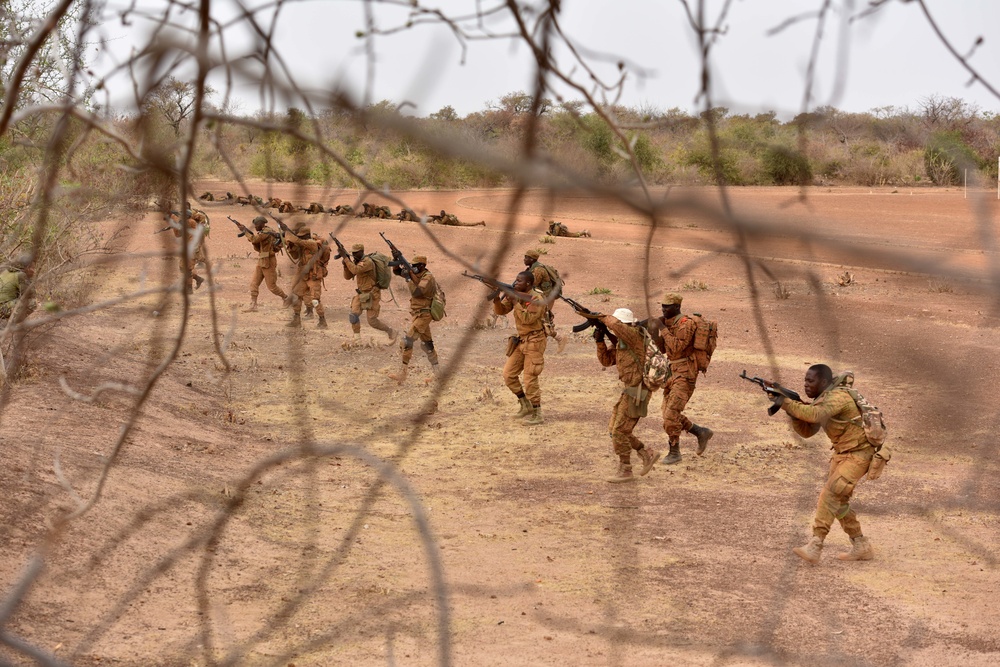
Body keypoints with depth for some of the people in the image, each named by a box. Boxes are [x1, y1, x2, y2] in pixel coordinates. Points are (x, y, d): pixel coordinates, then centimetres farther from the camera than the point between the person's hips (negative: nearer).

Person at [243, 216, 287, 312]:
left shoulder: (267, 232, -16)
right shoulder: (263, 233, 14)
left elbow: (254, 239, -26)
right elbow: (258, 248, 15)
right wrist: (254, 241, -4)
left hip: (269, 263, -9)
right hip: (260, 262, 9)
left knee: (272, 286, 0)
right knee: (254, 284, 0)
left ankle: (286, 298, 22)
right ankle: (253, 306, -1)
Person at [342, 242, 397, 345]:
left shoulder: (367, 262, -20)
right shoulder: (356, 262, 8)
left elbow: (355, 270, -35)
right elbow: (347, 277, 9)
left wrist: (346, 259, -29)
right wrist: (345, 264, -7)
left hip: (372, 295, -8)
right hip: (361, 294, 8)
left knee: (372, 321, -6)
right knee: (354, 315, -12)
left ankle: (392, 333, 14)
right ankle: (357, 340, -3)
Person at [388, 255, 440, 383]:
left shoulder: (428, 278, -17)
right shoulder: (416, 274, 9)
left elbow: (417, 292, -28)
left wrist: (408, 278, -21)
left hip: (423, 314, -10)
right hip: (417, 314, 10)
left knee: (407, 340, -16)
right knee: (426, 343, 14)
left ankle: (403, 373, -17)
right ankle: (436, 371, 22)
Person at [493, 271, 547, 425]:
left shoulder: (536, 299, -18)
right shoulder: (515, 295, 5)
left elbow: (528, 319, -28)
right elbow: (501, 311, 5)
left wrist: (515, 302, -27)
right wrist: (497, 299, -15)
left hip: (534, 342, -8)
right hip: (520, 341, 8)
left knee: (530, 379, -9)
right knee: (508, 374, 6)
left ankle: (537, 414, 2)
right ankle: (526, 406, 20)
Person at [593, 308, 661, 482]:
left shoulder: (635, 335, -15)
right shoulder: (621, 343, 13)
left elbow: (615, 324, -33)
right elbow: (606, 360, 15)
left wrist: (602, 317, -15)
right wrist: (600, 341, 2)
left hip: (637, 392, -10)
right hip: (630, 390, 10)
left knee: (620, 431, -4)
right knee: (614, 429, 13)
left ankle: (624, 471, 8)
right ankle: (648, 454, 20)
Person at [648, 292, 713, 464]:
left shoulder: (686, 324, -15)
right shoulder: (669, 323, 11)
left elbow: (677, 348, -24)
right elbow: (663, 349, 13)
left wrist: (663, 328, -21)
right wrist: (654, 331, -2)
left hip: (685, 375, -9)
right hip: (673, 373, 9)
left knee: (671, 413, -13)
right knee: (669, 414, 11)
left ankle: (674, 452, -2)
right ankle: (701, 432, 24)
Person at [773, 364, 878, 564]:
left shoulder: (838, 396, -21)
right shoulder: (822, 399, 8)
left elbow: (814, 414, -38)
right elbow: (807, 431, 7)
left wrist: (786, 402, -32)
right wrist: (792, 410, -9)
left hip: (858, 454, -10)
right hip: (842, 452, 10)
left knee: (830, 494, -19)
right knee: (838, 500, 12)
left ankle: (814, 547, -24)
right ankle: (861, 547, 22)